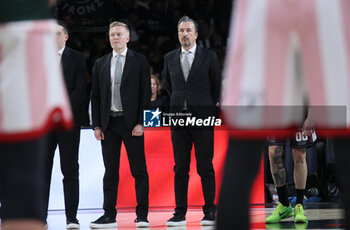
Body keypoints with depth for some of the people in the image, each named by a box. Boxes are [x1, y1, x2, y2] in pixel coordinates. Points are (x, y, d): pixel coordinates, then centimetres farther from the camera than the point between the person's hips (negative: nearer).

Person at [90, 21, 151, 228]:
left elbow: (146, 93, -2)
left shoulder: (139, 61, 3)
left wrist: (140, 123, -10)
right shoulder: (101, 63, 13)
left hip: (131, 122, -3)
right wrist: (97, 125, 3)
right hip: (108, 123, 3)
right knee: (110, 172, 5)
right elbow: (96, 96, 12)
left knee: (139, 171, 0)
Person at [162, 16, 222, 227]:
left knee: (205, 167, -1)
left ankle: (210, 211, 5)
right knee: (180, 168, 3)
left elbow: (217, 86, 8)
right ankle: (180, 213, 6)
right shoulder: (170, 58, 10)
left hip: (203, 118, -3)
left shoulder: (209, 57, 1)